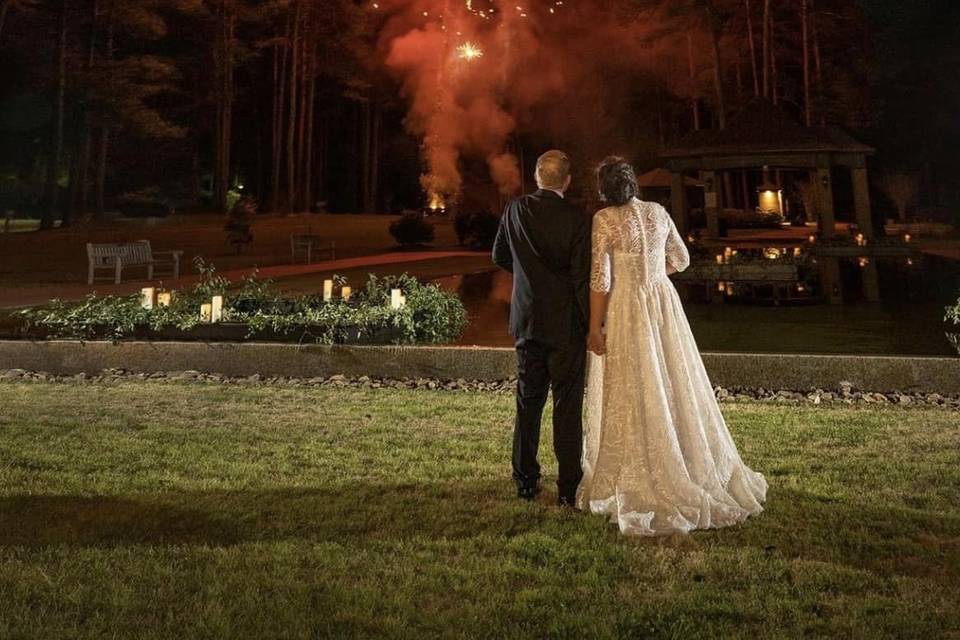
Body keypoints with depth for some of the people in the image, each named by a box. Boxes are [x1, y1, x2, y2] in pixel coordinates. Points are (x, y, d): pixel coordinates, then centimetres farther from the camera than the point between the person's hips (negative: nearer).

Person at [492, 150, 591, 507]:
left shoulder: (514, 211, -1)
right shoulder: (575, 220, -13)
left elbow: (500, 257, 12)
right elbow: (582, 278, -13)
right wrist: (591, 326, -5)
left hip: (526, 320, 4)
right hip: (565, 324, -4)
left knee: (528, 401, 14)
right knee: (568, 404, 3)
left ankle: (526, 482, 22)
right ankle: (568, 488, 8)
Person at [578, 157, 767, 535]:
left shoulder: (604, 220, -11)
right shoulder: (658, 212, 4)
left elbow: (600, 278, -14)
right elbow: (681, 260, 13)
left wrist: (594, 328, -9)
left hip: (624, 312, -5)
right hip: (664, 306, 5)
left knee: (632, 396, 2)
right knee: (674, 390, 14)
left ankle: (639, 486, 9)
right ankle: (696, 473, 25)